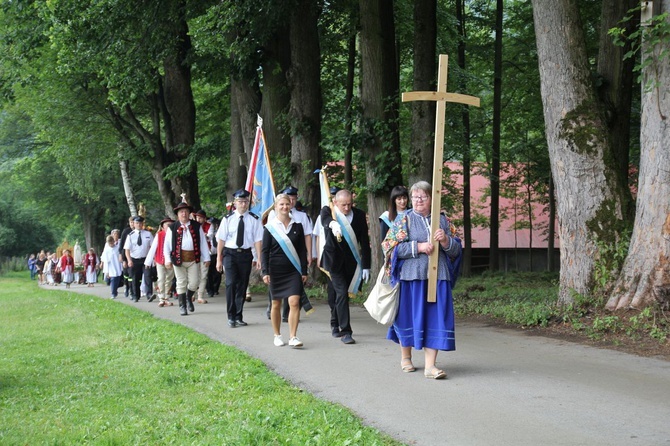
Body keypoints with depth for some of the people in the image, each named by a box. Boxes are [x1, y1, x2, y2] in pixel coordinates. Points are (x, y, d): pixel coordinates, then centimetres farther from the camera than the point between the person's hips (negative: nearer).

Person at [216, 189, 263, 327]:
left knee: (242, 286, 8)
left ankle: (238, 317, 19)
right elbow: (221, 239, 0)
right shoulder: (228, 219, 0)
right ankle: (231, 317, -4)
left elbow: (257, 240, -3)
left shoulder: (254, 220, 0)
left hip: (246, 254, 1)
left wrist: (259, 259, -9)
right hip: (230, 254, -1)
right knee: (231, 284, -11)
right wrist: (219, 259, -2)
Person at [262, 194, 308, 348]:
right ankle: (277, 335, 21)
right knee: (276, 304, 8)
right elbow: (265, 251, 0)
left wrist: (304, 271, 4)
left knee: (294, 302, -10)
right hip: (276, 270, -1)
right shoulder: (270, 227, 0)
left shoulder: (297, 225, 5)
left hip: (294, 271, 1)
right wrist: (265, 272, -8)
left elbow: (302, 250, 8)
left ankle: (293, 337, -9)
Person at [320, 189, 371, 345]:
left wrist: (366, 266, -4)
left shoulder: (359, 215, -2)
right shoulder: (328, 211, -7)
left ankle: (335, 324, 34)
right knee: (342, 293, -12)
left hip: (351, 261, 3)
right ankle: (345, 331, -10)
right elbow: (325, 220, -33)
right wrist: (332, 223, -58)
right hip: (334, 260, -3)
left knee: (340, 293, 13)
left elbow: (365, 242, -1)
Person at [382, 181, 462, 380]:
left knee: (435, 318, -4)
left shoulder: (442, 220, 11)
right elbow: (392, 248, -7)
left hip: (437, 277, 2)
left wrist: (446, 240, -11)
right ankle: (405, 357, 27)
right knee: (409, 316, 7)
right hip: (411, 276, -2)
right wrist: (419, 247, -15)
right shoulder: (404, 220, 3)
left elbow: (456, 251, 11)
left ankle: (430, 365, -4)